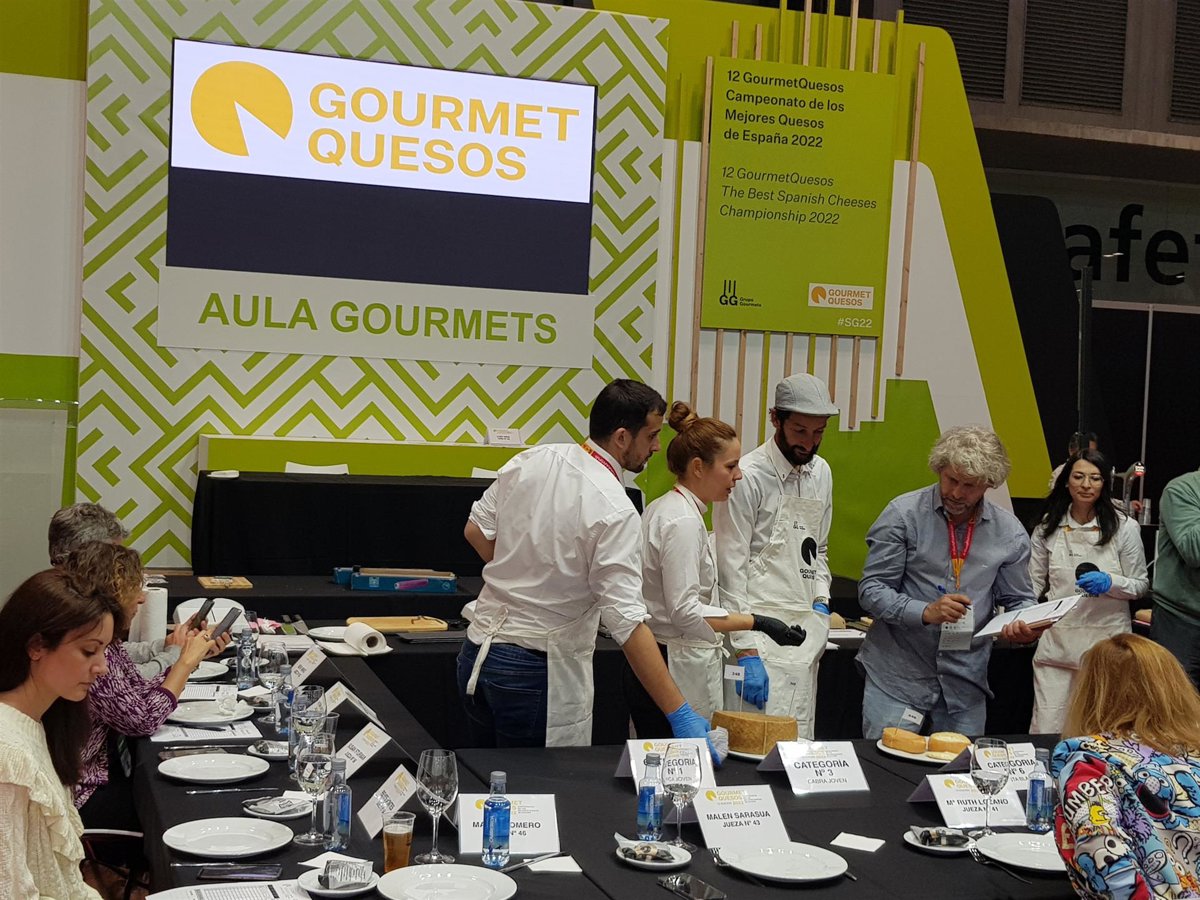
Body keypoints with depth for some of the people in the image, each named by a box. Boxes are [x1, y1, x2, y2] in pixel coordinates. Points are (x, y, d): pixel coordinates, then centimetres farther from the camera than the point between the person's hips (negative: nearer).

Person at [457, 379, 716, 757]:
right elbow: (627, 622, -24)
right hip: (538, 672, -7)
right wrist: (680, 714, -22)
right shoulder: (616, 512, -20)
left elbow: (476, 530, 10)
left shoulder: (530, 460, -2)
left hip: (476, 654, 7)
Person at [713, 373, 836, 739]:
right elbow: (731, 568, -14)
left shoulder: (821, 472, 11)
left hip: (807, 628, 7)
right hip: (763, 632, -7)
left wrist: (821, 602, 8)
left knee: (801, 741, 10)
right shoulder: (749, 476, -13)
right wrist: (746, 650, -18)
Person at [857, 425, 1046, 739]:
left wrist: (1025, 629, -12)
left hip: (965, 684, 3)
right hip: (897, 676, -3)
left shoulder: (1009, 533, 3)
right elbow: (871, 590, -8)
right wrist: (926, 612, -23)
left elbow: (1018, 600, 11)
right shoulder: (903, 513, -6)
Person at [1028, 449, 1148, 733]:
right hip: (1056, 641, 1)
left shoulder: (1124, 527, -1)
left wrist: (1109, 582, -15)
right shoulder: (1048, 527, 5)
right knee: (1045, 730, -3)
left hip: (1106, 640, -1)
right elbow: (1033, 582, 11)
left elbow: (1140, 584, 5)